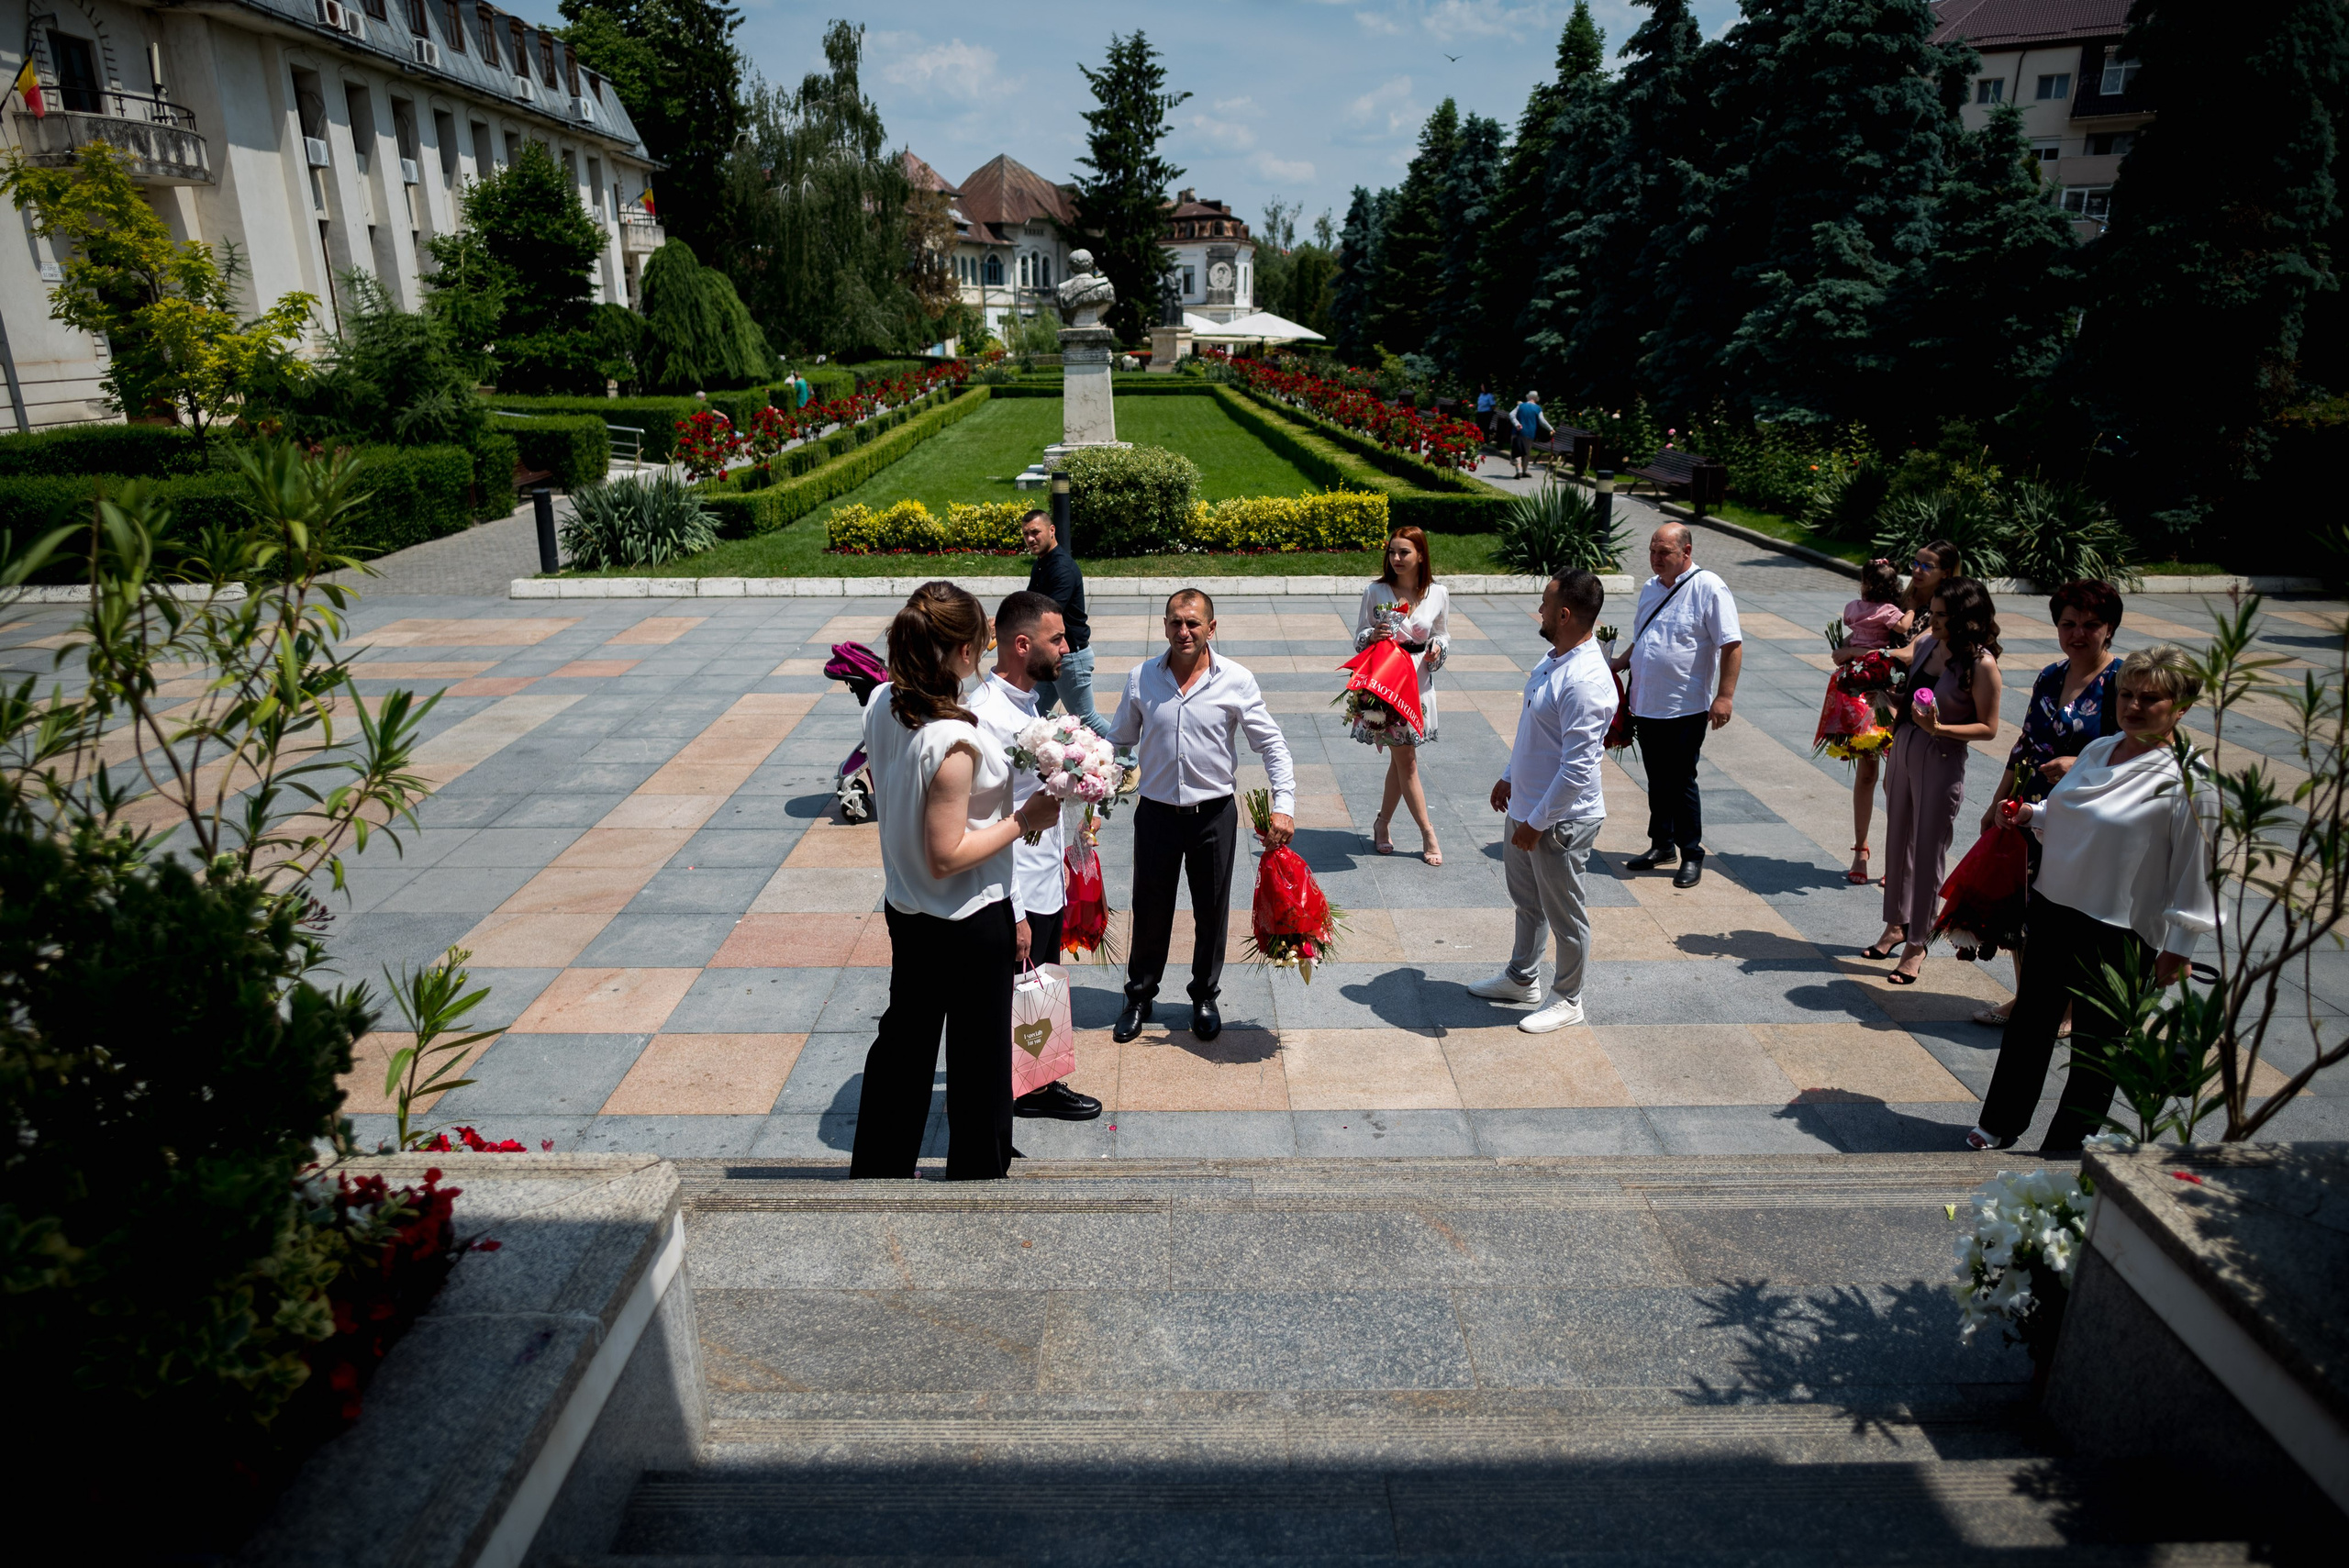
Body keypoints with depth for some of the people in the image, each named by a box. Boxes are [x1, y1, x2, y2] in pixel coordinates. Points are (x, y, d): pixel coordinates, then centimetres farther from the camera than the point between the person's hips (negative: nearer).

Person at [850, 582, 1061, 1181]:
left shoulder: (881, 704, -6)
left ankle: (876, 1166, 41)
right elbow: (947, 856, -26)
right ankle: (977, 1173, 31)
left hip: (904, 910, 8)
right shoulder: (953, 740, -30)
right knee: (978, 1061, 13)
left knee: (903, 1040, 25)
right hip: (970, 924, -8)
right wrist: (1024, 820, -19)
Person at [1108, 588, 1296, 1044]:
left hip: (1214, 814, -1)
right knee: (1149, 911, 12)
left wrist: (1284, 806, -12)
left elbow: (1272, 745, -3)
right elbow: (1118, 742, 9)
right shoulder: (1141, 679, -3)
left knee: (1212, 912, 13)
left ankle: (1205, 997, 34)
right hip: (1156, 813, 1)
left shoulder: (1236, 681, -8)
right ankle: (1139, 997, 33)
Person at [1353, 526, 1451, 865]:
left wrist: (1438, 647, -8)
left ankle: (1382, 824, 25)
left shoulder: (1438, 594, 1)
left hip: (1418, 681, 2)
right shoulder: (1375, 592, -4)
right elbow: (1359, 636, 3)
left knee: (1400, 758, 7)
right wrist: (1372, 635, -18)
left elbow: (1444, 635, 13)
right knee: (1406, 759, -1)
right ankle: (1427, 833, 8)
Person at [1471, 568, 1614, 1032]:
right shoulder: (1553, 659, 3)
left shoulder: (1585, 681, -28)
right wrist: (1509, 778, 20)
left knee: (1564, 915, 9)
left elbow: (1579, 766, -29)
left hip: (1560, 819, -10)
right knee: (1525, 898, 25)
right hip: (1526, 806, 10)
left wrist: (1537, 822, -24)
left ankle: (1567, 1000, 28)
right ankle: (1522, 978, 44)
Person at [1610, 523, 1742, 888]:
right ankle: (1662, 846, 29)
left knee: (1681, 782, 0)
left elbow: (1732, 646, -13)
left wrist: (1724, 696, -19)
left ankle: (1691, 855, 14)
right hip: (1647, 704, 7)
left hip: (1686, 708, -7)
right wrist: (1617, 664, 8)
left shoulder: (1708, 587, -10)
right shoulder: (1650, 588, 13)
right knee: (1657, 780, 15)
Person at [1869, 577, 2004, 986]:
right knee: (1898, 842, 16)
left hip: (1942, 761, -7)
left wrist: (1939, 728, -25)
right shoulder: (1926, 643, 2)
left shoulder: (1981, 664, -17)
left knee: (1928, 852, 3)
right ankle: (1896, 924, 33)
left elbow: (1988, 728, -14)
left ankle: (1917, 944, 16)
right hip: (1904, 749, 7)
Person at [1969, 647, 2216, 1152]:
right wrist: (2032, 814, 1)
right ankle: (2001, 1125, 33)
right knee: (2030, 1023, 18)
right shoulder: (2098, 750, 6)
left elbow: (2195, 873, -14)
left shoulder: (2189, 782, -14)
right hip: (2051, 909, 7)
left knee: (2095, 1046, 8)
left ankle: (2064, 1148, 24)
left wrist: (2178, 950, -14)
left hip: (2118, 937, -7)